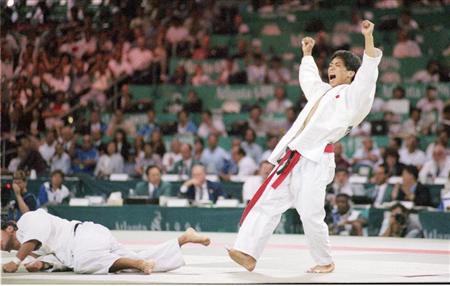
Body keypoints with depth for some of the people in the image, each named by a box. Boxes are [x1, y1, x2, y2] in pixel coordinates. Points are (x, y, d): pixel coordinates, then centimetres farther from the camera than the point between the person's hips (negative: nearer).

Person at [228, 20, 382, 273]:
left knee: (311, 214, -14)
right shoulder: (322, 91, 25)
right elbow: (308, 77, 47)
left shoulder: (352, 95, 0)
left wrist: (368, 38, -25)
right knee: (266, 203, -3)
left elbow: (368, 72, -16)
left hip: (316, 162, -8)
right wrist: (308, 54, 53)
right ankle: (248, 253, -9)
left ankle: (325, 262, 6)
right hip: (292, 159, 8)